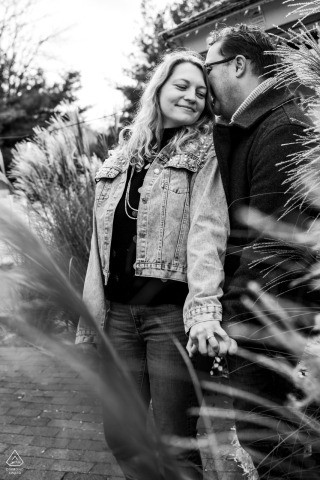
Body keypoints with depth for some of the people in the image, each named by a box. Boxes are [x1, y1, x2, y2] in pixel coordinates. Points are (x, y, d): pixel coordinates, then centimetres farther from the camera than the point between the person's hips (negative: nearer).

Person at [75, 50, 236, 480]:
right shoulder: (121, 157, 15)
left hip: (172, 311, -4)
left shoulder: (204, 153, 3)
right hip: (118, 311, 5)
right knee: (119, 434, 12)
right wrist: (90, 314, 10)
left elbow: (207, 231, -12)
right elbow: (101, 240, 14)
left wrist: (205, 309, -25)